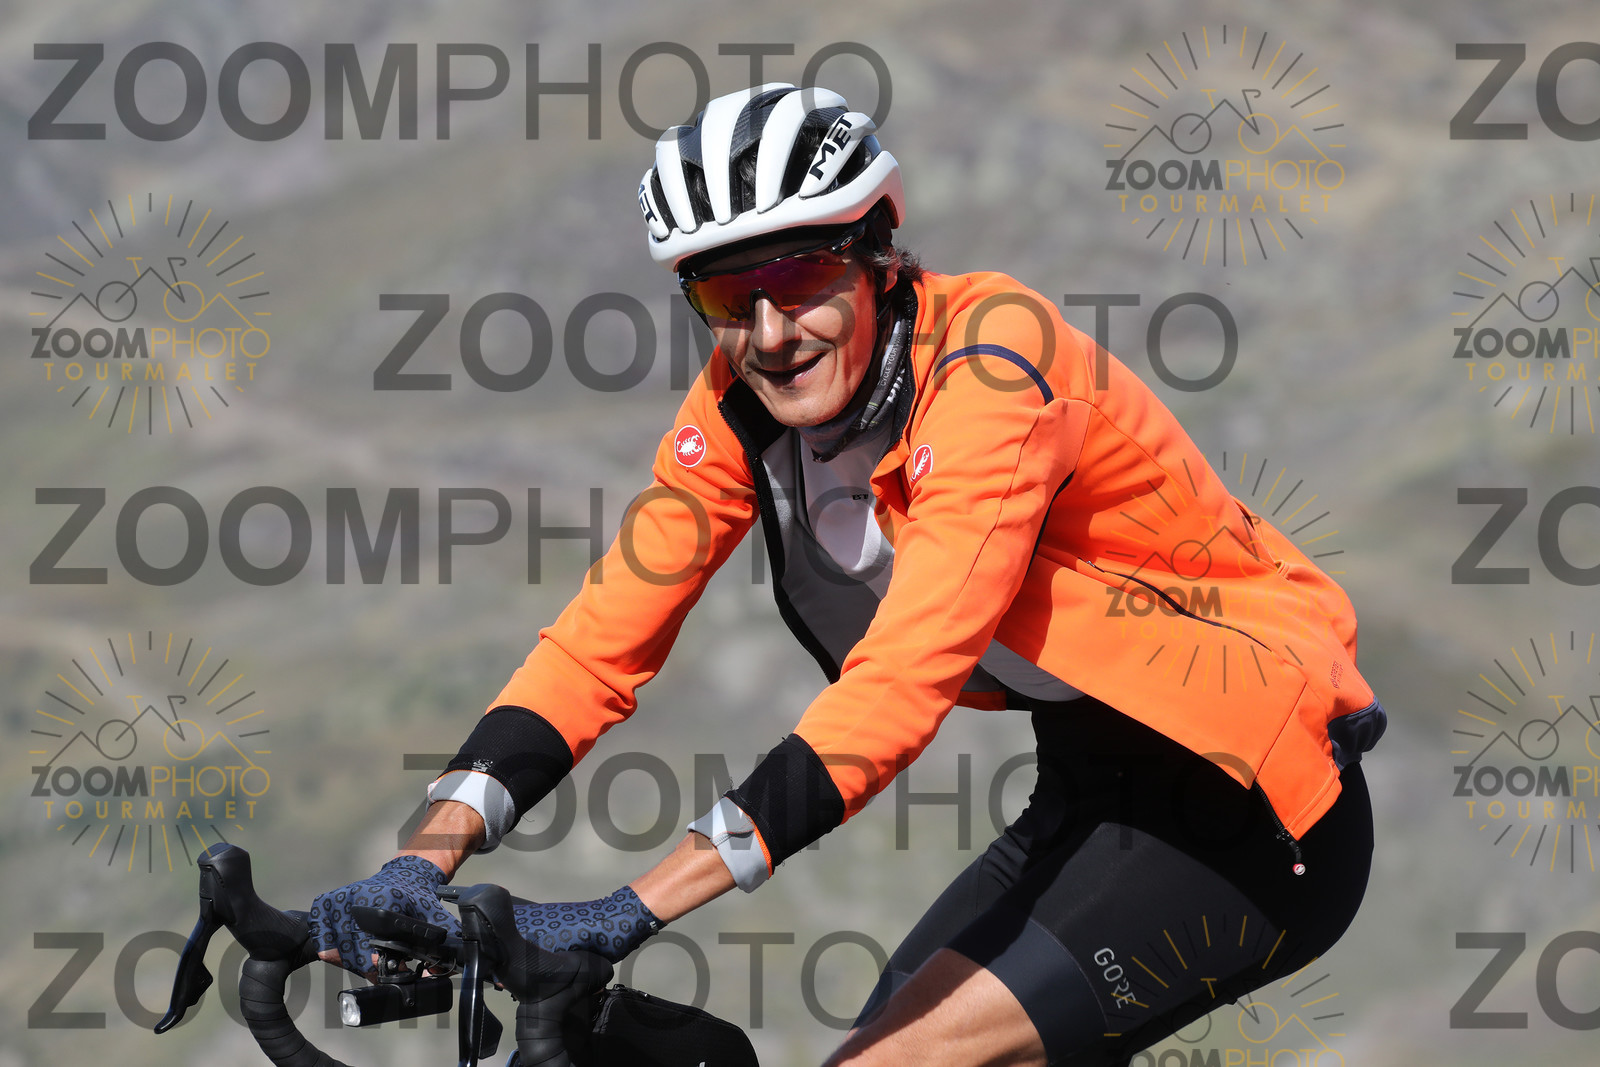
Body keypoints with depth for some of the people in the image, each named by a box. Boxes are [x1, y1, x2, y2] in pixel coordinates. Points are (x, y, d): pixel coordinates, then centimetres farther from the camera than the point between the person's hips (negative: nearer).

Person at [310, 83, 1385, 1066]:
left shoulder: (988, 358, -25)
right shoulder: (745, 404, -3)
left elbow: (902, 683, -35)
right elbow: (606, 635, -8)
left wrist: (637, 910, -42)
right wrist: (423, 864, -23)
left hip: (1246, 818, -8)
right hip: (1095, 794, 8)